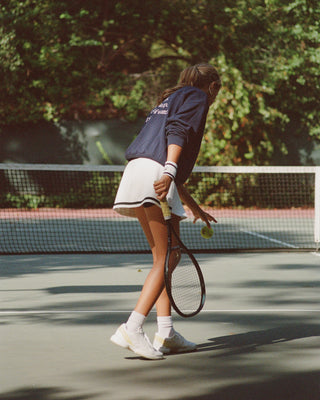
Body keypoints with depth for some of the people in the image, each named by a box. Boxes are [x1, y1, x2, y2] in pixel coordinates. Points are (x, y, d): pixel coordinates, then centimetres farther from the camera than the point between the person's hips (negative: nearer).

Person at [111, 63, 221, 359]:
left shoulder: (170, 100, 33)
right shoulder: (198, 97, 9)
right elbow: (178, 131, -13)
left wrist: (195, 208, 39)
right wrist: (169, 171, -25)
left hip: (137, 170, 9)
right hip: (155, 172, -9)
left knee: (164, 257, 14)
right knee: (167, 259, -7)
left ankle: (165, 333, 12)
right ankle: (132, 329, -17)